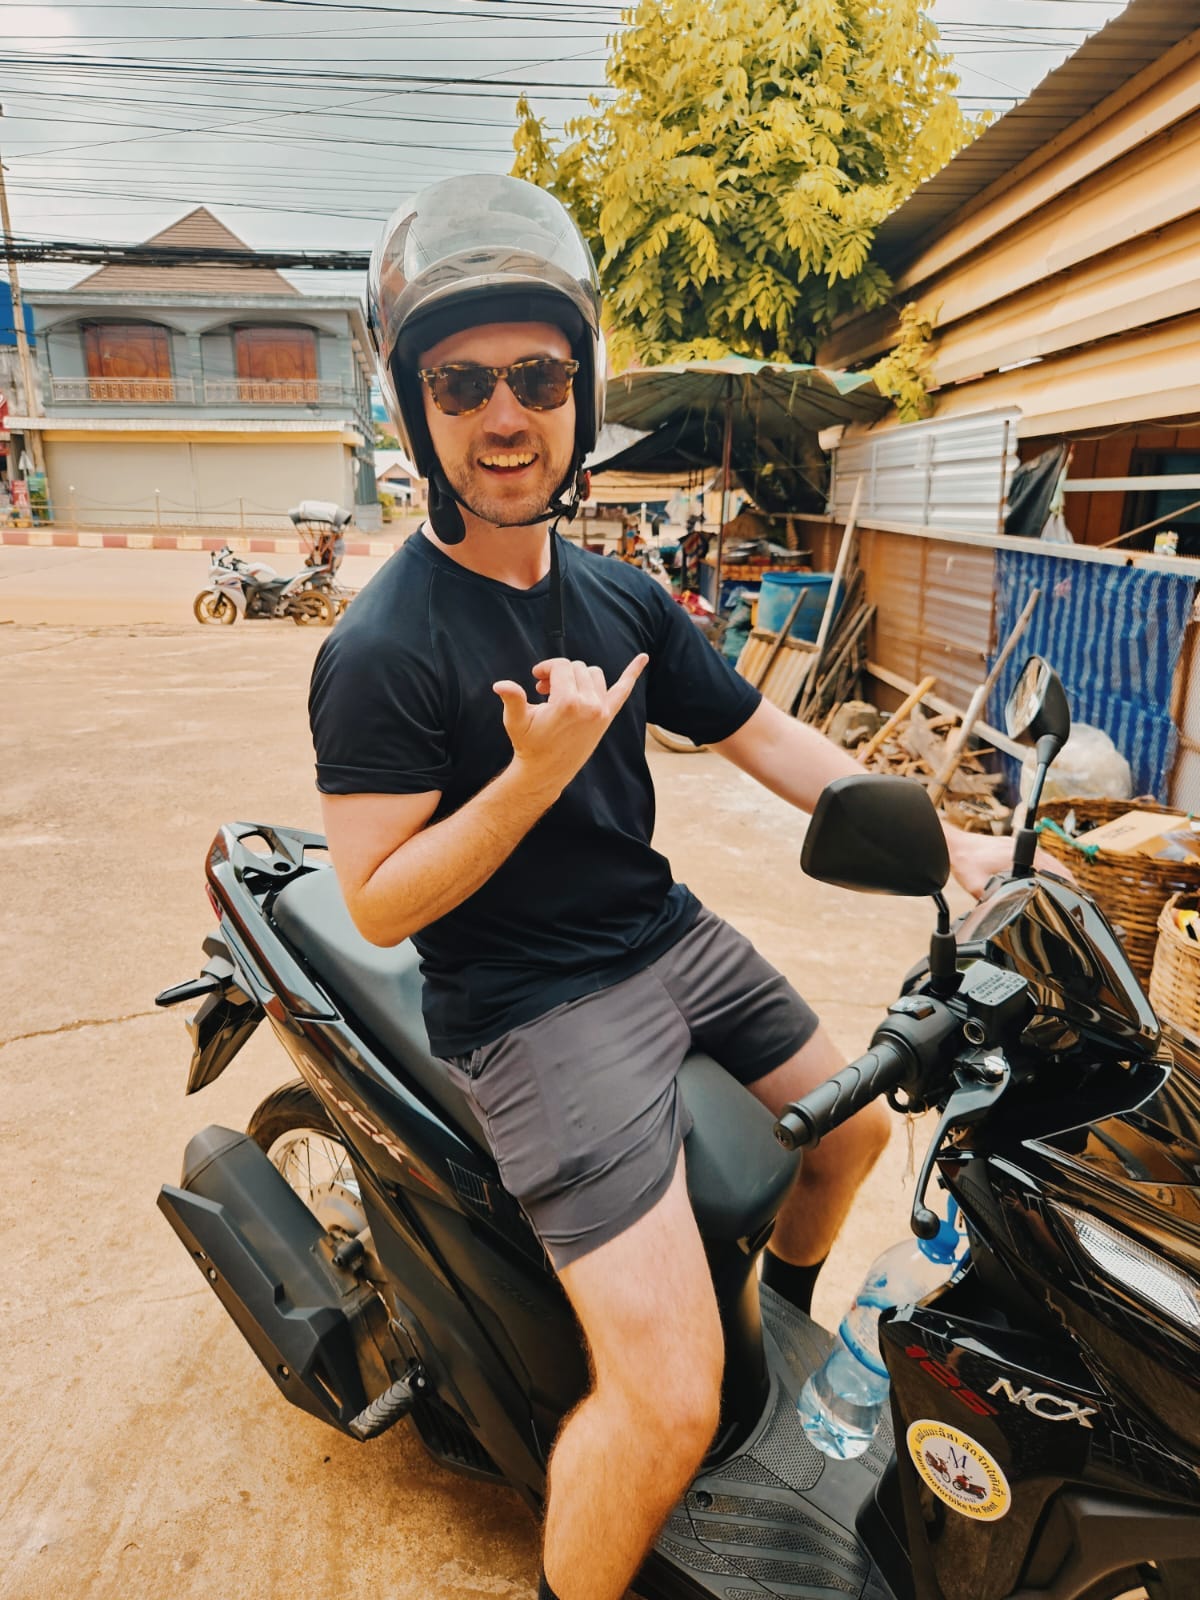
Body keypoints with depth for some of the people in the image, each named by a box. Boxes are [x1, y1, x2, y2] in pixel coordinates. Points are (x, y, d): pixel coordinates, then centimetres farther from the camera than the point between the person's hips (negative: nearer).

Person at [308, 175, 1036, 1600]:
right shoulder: (381, 650, -17)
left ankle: (787, 1325, 53)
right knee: (669, 1406, -15)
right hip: (529, 1002, -8)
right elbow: (379, 904, -17)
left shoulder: (622, 597, 5)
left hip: (666, 937, 8)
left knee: (852, 1127, 23)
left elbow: (765, 738, 7)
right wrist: (534, 775, -29)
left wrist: (946, 847, 1)